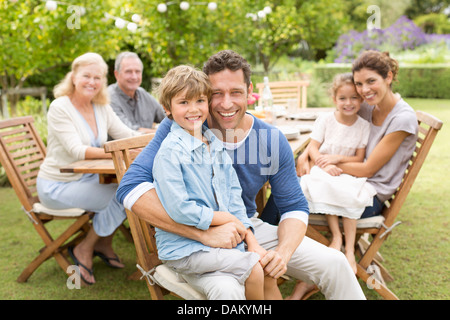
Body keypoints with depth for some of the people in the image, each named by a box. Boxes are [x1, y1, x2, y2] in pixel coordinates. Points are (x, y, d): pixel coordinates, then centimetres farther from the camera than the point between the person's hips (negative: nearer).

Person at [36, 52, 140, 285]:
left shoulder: (102, 108, 6)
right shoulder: (60, 108, -15)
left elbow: (126, 135, 3)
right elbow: (77, 151, -25)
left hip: (87, 179, 7)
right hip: (57, 186, -7)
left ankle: (104, 243, 8)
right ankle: (84, 250, -1)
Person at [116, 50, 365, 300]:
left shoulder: (273, 141, -6)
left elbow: (294, 207, 3)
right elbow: (131, 188, -28)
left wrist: (283, 252, -20)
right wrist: (204, 233, -34)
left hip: (249, 228, 4)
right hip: (192, 240, -4)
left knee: (334, 263, -6)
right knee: (227, 289, -36)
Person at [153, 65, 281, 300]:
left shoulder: (216, 146, 10)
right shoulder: (171, 151, -14)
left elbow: (234, 194, 10)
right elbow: (179, 209, -20)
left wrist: (251, 242, 2)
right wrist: (226, 218, -11)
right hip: (183, 248, -7)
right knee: (252, 269, -18)